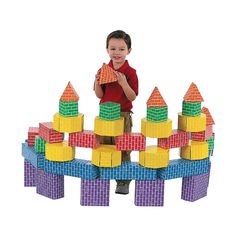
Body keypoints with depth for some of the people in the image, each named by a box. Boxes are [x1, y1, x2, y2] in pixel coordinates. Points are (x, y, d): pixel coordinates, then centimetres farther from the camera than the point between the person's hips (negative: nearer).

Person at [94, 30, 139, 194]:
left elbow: (133, 97, -12)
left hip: (123, 116, -4)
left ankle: (123, 182, 11)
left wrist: (123, 83, -26)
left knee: (122, 149, 2)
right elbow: (99, 95, 6)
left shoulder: (130, 72, -8)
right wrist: (97, 82, -13)